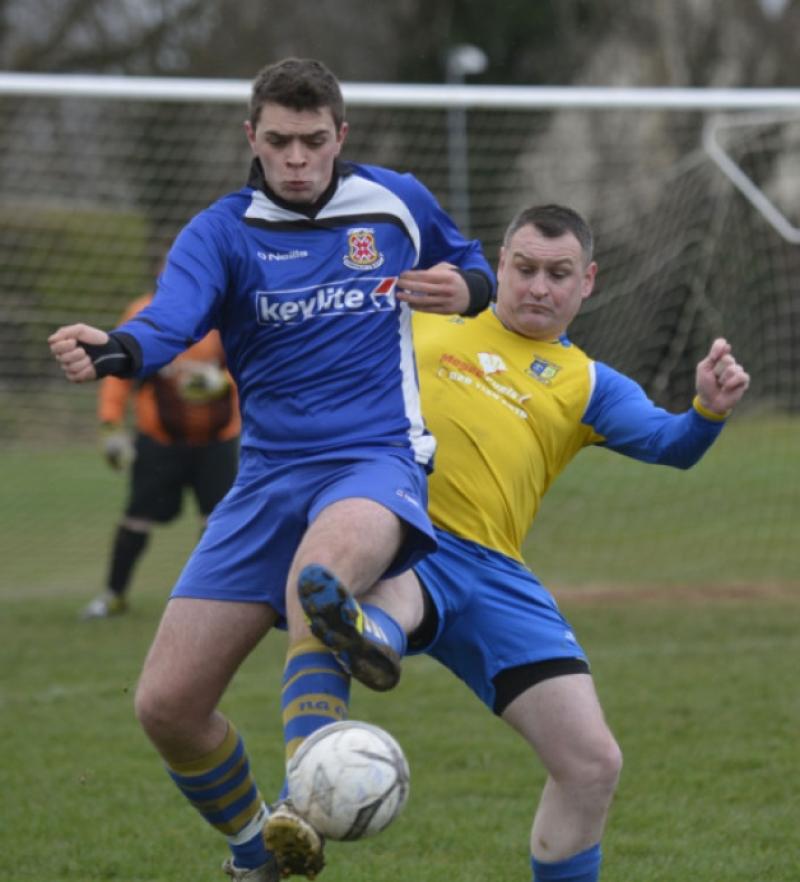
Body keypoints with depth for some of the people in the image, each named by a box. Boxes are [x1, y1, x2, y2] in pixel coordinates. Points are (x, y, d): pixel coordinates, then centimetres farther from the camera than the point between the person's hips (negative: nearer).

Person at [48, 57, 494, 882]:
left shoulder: (397, 203, 5)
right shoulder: (221, 233, 0)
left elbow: (474, 270, 24)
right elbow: (170, 321, -20)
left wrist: (465, 289, -2)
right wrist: (112, 350, -44)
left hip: (377, 461, -3)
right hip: (269, 476, 3)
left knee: (322, 564, -41)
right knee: (166, 705, -2)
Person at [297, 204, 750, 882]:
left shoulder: (588, 385, 19)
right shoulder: (427, 315, 20)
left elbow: (668, 444, 1)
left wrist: (707, 411, -21)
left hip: (491, 572, 2)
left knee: (593, 763, -2)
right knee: (389, 594, -42)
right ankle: (371, 637, -76)